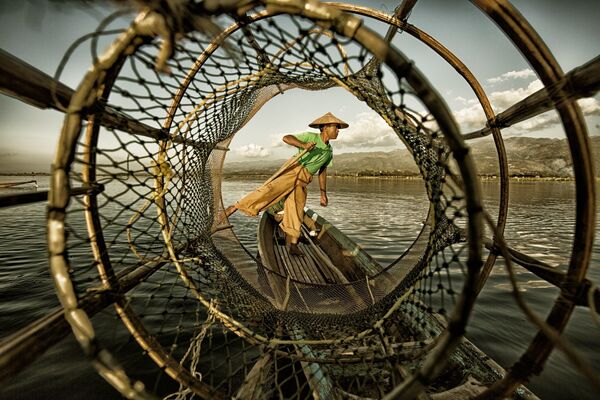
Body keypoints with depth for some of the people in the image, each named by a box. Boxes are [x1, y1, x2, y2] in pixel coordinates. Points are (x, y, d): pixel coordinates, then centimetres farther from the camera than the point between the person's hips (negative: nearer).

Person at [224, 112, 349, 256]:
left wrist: (323, 193, 22)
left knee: (296, 213, 0)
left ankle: (293, 245, 5)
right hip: (292, 170, -5)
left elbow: (322, 172, 25)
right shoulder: (310, 136, 3)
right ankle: (234, 207, -19)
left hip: (302, 182, 5)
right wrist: (303, 145, -23)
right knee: (270, 189, -25)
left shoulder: (329, 151, 22)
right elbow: (286, 138, -6)